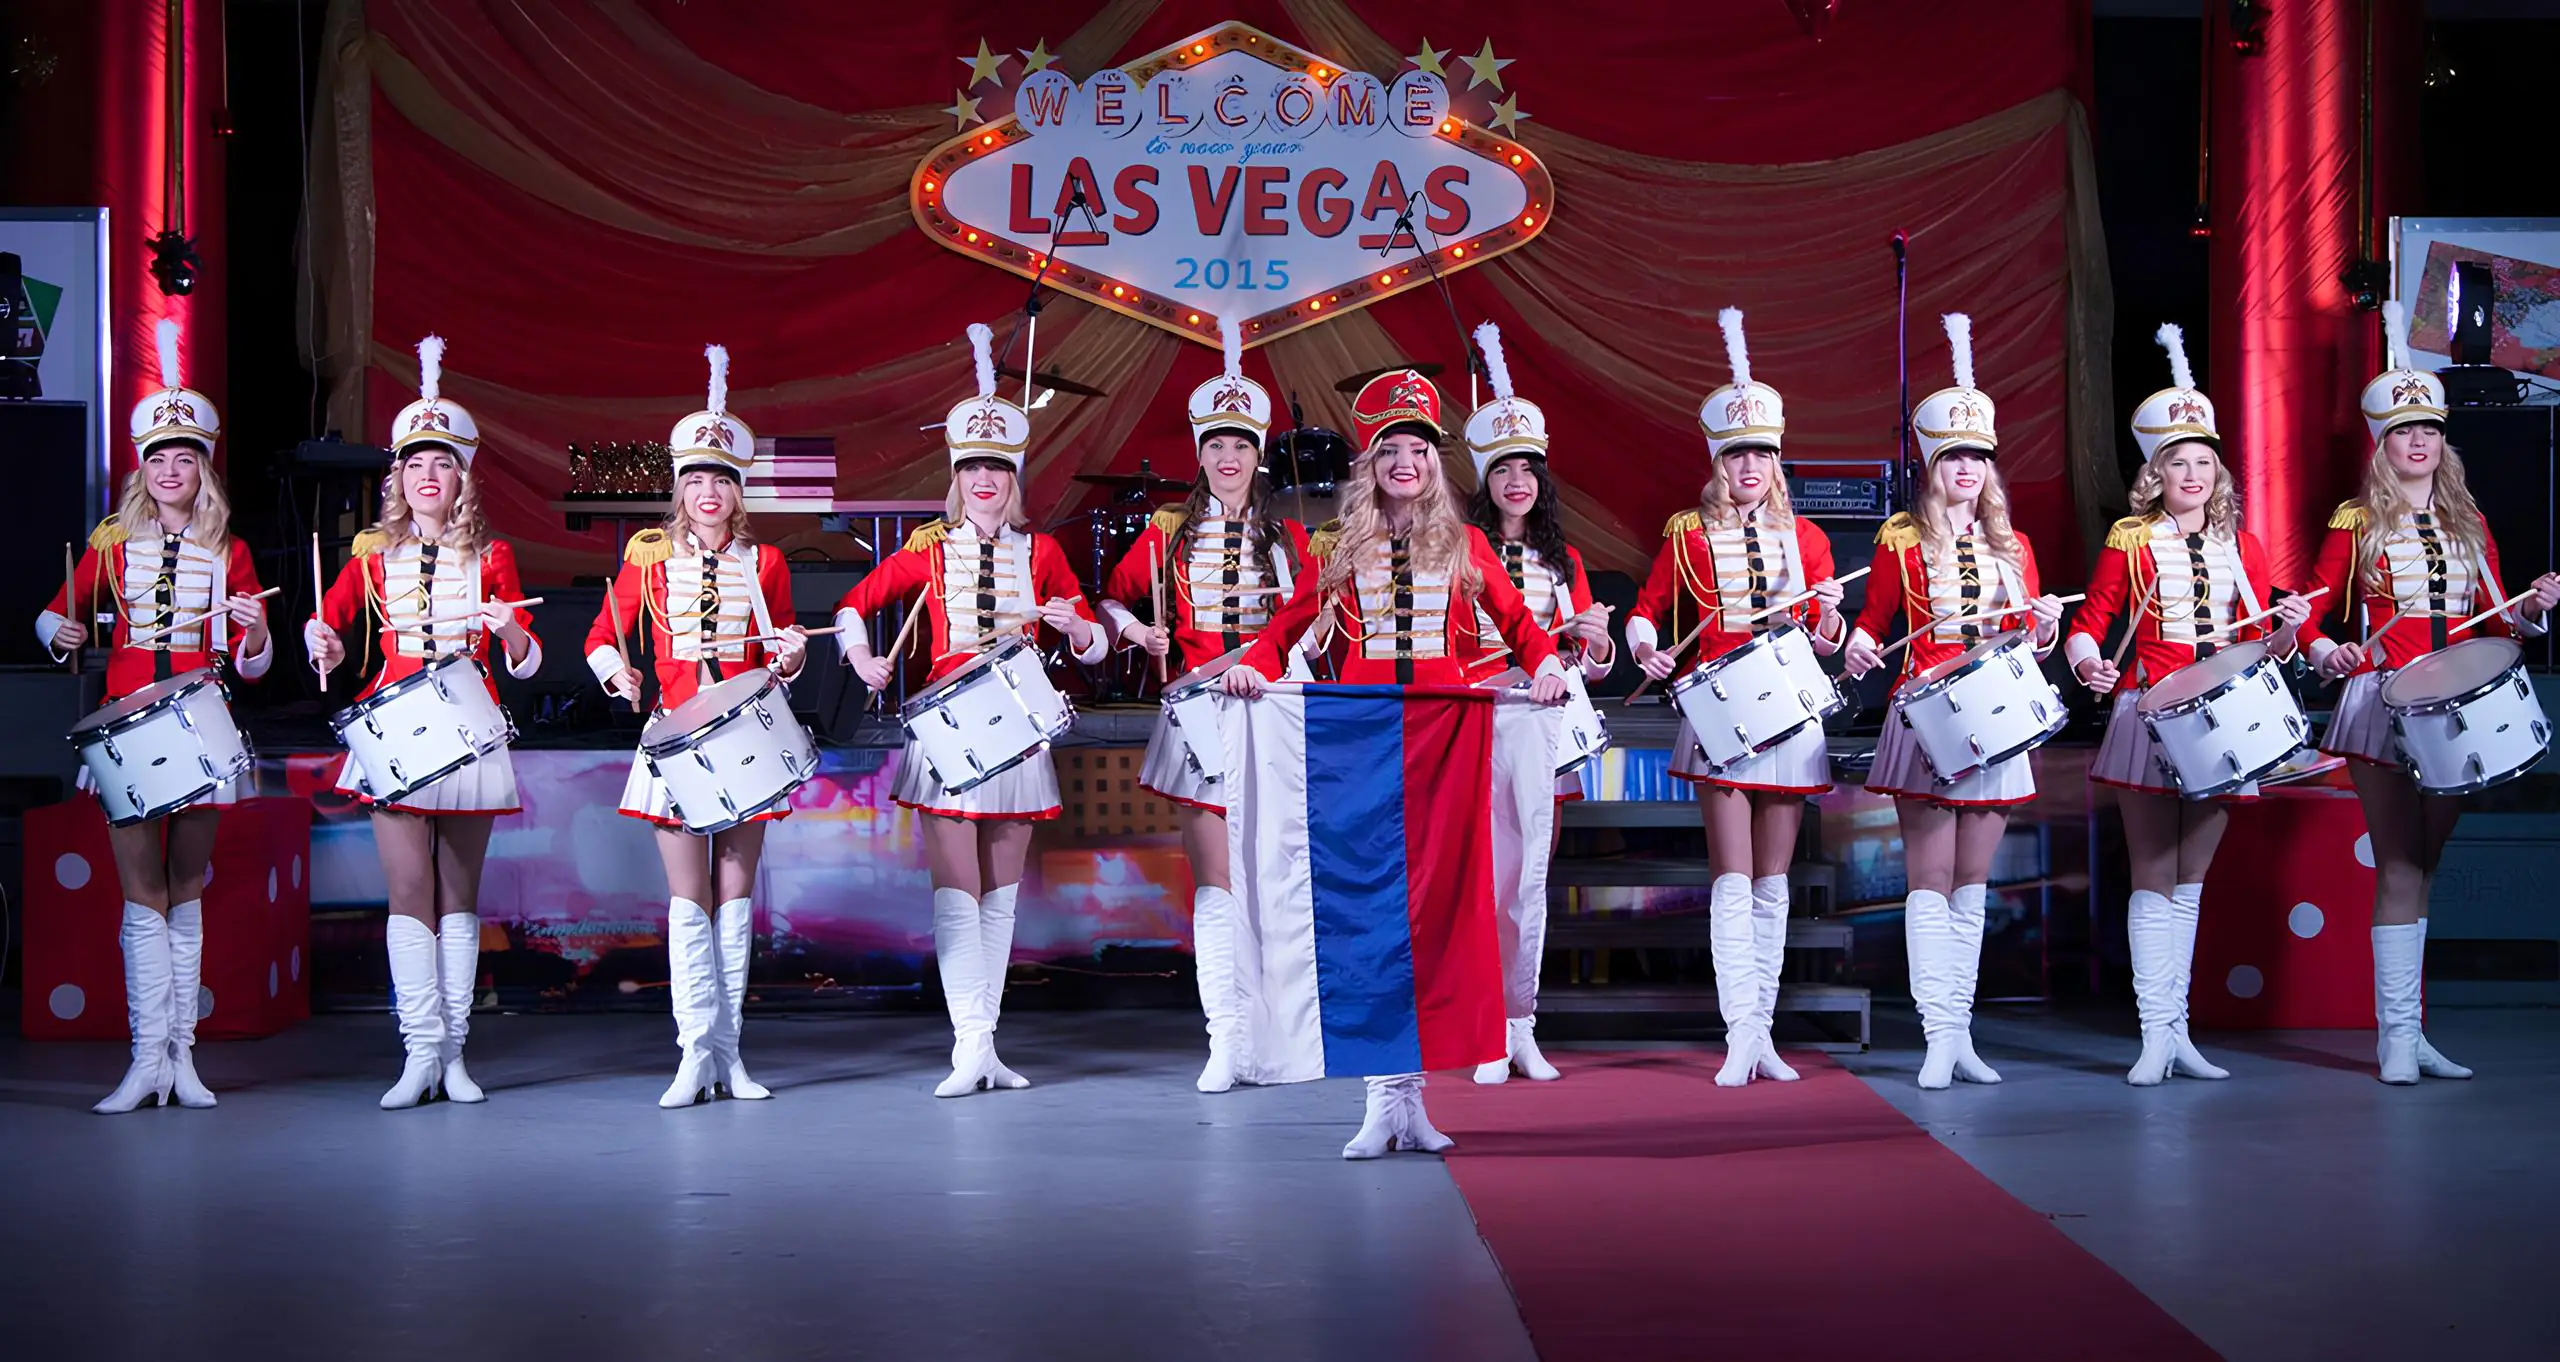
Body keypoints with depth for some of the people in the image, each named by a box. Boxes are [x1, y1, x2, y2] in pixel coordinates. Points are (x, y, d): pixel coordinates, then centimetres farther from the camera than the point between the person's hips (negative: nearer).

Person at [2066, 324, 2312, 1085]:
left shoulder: (2242, 547, 10)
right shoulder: (2130, 542, 1)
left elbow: (2263, 646, 11)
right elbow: (2090, 621, 0)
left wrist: (2287, 630, -11)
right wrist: (2087, 661, -20)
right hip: (2149, 716, -3)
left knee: (2190, 881, 9)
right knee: (2154, 878, -3)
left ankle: (2180, 1033, 14)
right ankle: (2155, 1036, -1)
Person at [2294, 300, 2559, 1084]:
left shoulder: (2468, 526, 14)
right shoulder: (2356, 526, 2)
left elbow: (2494, 622, 15)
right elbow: (2306, 614, 1)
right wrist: (2330, 654, -19)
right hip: (2383, 704, -4)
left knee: (2424, 866, 8)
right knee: (2400, 868, -7)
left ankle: (2409, 1031, 13)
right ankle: (2397, 1034, -3)